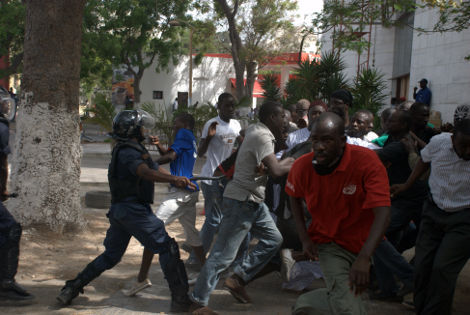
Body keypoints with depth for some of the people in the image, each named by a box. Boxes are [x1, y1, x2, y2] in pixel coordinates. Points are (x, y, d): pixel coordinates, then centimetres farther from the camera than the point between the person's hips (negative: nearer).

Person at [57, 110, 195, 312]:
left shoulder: (133, 149, 19)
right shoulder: (129, 152, -14)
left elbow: (156, 168, 16)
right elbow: (146, 173, -32)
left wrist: (180, 181, 4)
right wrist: (174, 179, -45)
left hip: (118, 209, 10)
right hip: (134, 209, -10)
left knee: (110, 255, 18)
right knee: (167, 248, -6)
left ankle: (72, 288, 18)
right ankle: (180, 299, -6)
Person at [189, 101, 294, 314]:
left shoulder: (256, 130, 11)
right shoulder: (262, 136, -18)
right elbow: (275, 171, -27)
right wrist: (293, 166, -8)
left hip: (253, 201, 10)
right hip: (241, 201, -10)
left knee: (273, 239, 14)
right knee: (223, 254, -6)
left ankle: (238, 280, 15)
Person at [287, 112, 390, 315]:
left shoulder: (367, 161, -24)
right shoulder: (302, 167, -15)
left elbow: (382, 213, -31)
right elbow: (295, 197, 8)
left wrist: (364, 259, -42)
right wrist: (304, 238, -3)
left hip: (363, 243, 1)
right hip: (328, 243, -1)